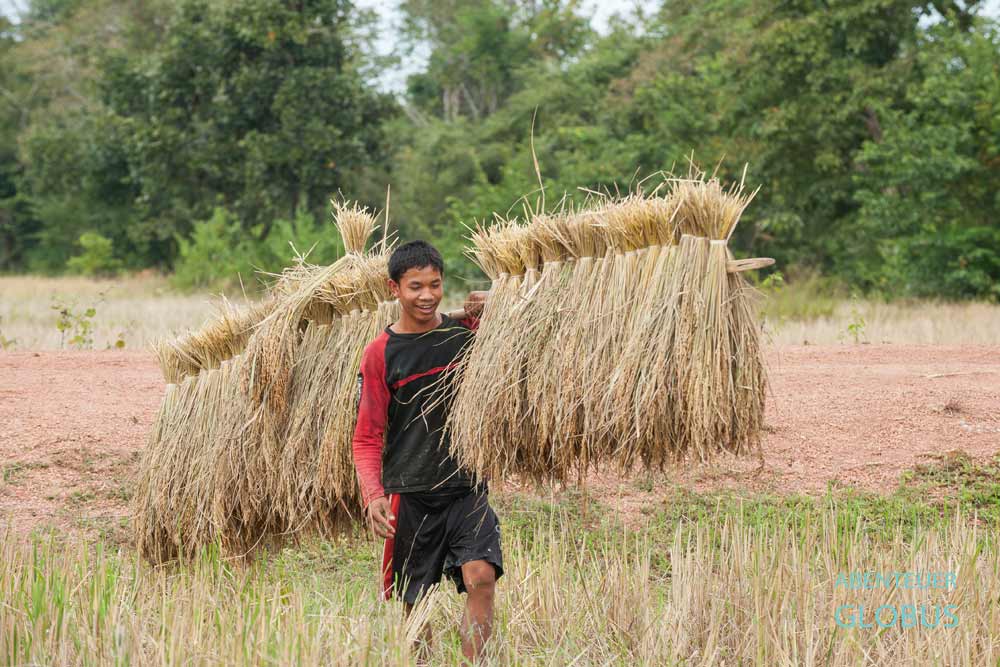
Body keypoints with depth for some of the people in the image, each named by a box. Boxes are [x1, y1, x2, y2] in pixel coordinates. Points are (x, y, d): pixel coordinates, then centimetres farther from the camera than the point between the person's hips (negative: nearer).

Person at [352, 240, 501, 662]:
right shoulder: (381, 353, -1)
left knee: (481, 577, -19)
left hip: (467, 489, 1)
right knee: (415, 603, 5)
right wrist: (372, 495, -16)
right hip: (410, 496, -1)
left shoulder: (464, 334, 5)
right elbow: (367, 438, 0)